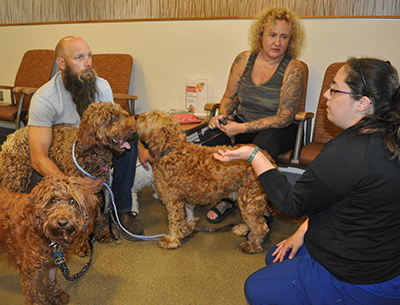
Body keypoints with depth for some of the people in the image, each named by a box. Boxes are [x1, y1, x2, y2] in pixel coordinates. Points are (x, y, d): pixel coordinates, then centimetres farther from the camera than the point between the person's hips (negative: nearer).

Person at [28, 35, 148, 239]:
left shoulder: (102, 87, -8)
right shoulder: (44, 99, -24)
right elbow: (38, 159, -28)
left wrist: (140, 148, -20)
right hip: (60, 164, -4)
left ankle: (122, 209, -7)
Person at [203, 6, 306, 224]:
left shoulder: (293, 70, -15)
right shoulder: (244, 60, -1)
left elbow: (283, 118, -18)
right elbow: (230, 96, 11)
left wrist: (242, 128, -24)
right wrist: (223, 115, -12)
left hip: (277, 129, -4)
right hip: (243, 122, 4)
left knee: (263, 145, -38)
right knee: (210, 138, -24)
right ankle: (227, 197, -6)